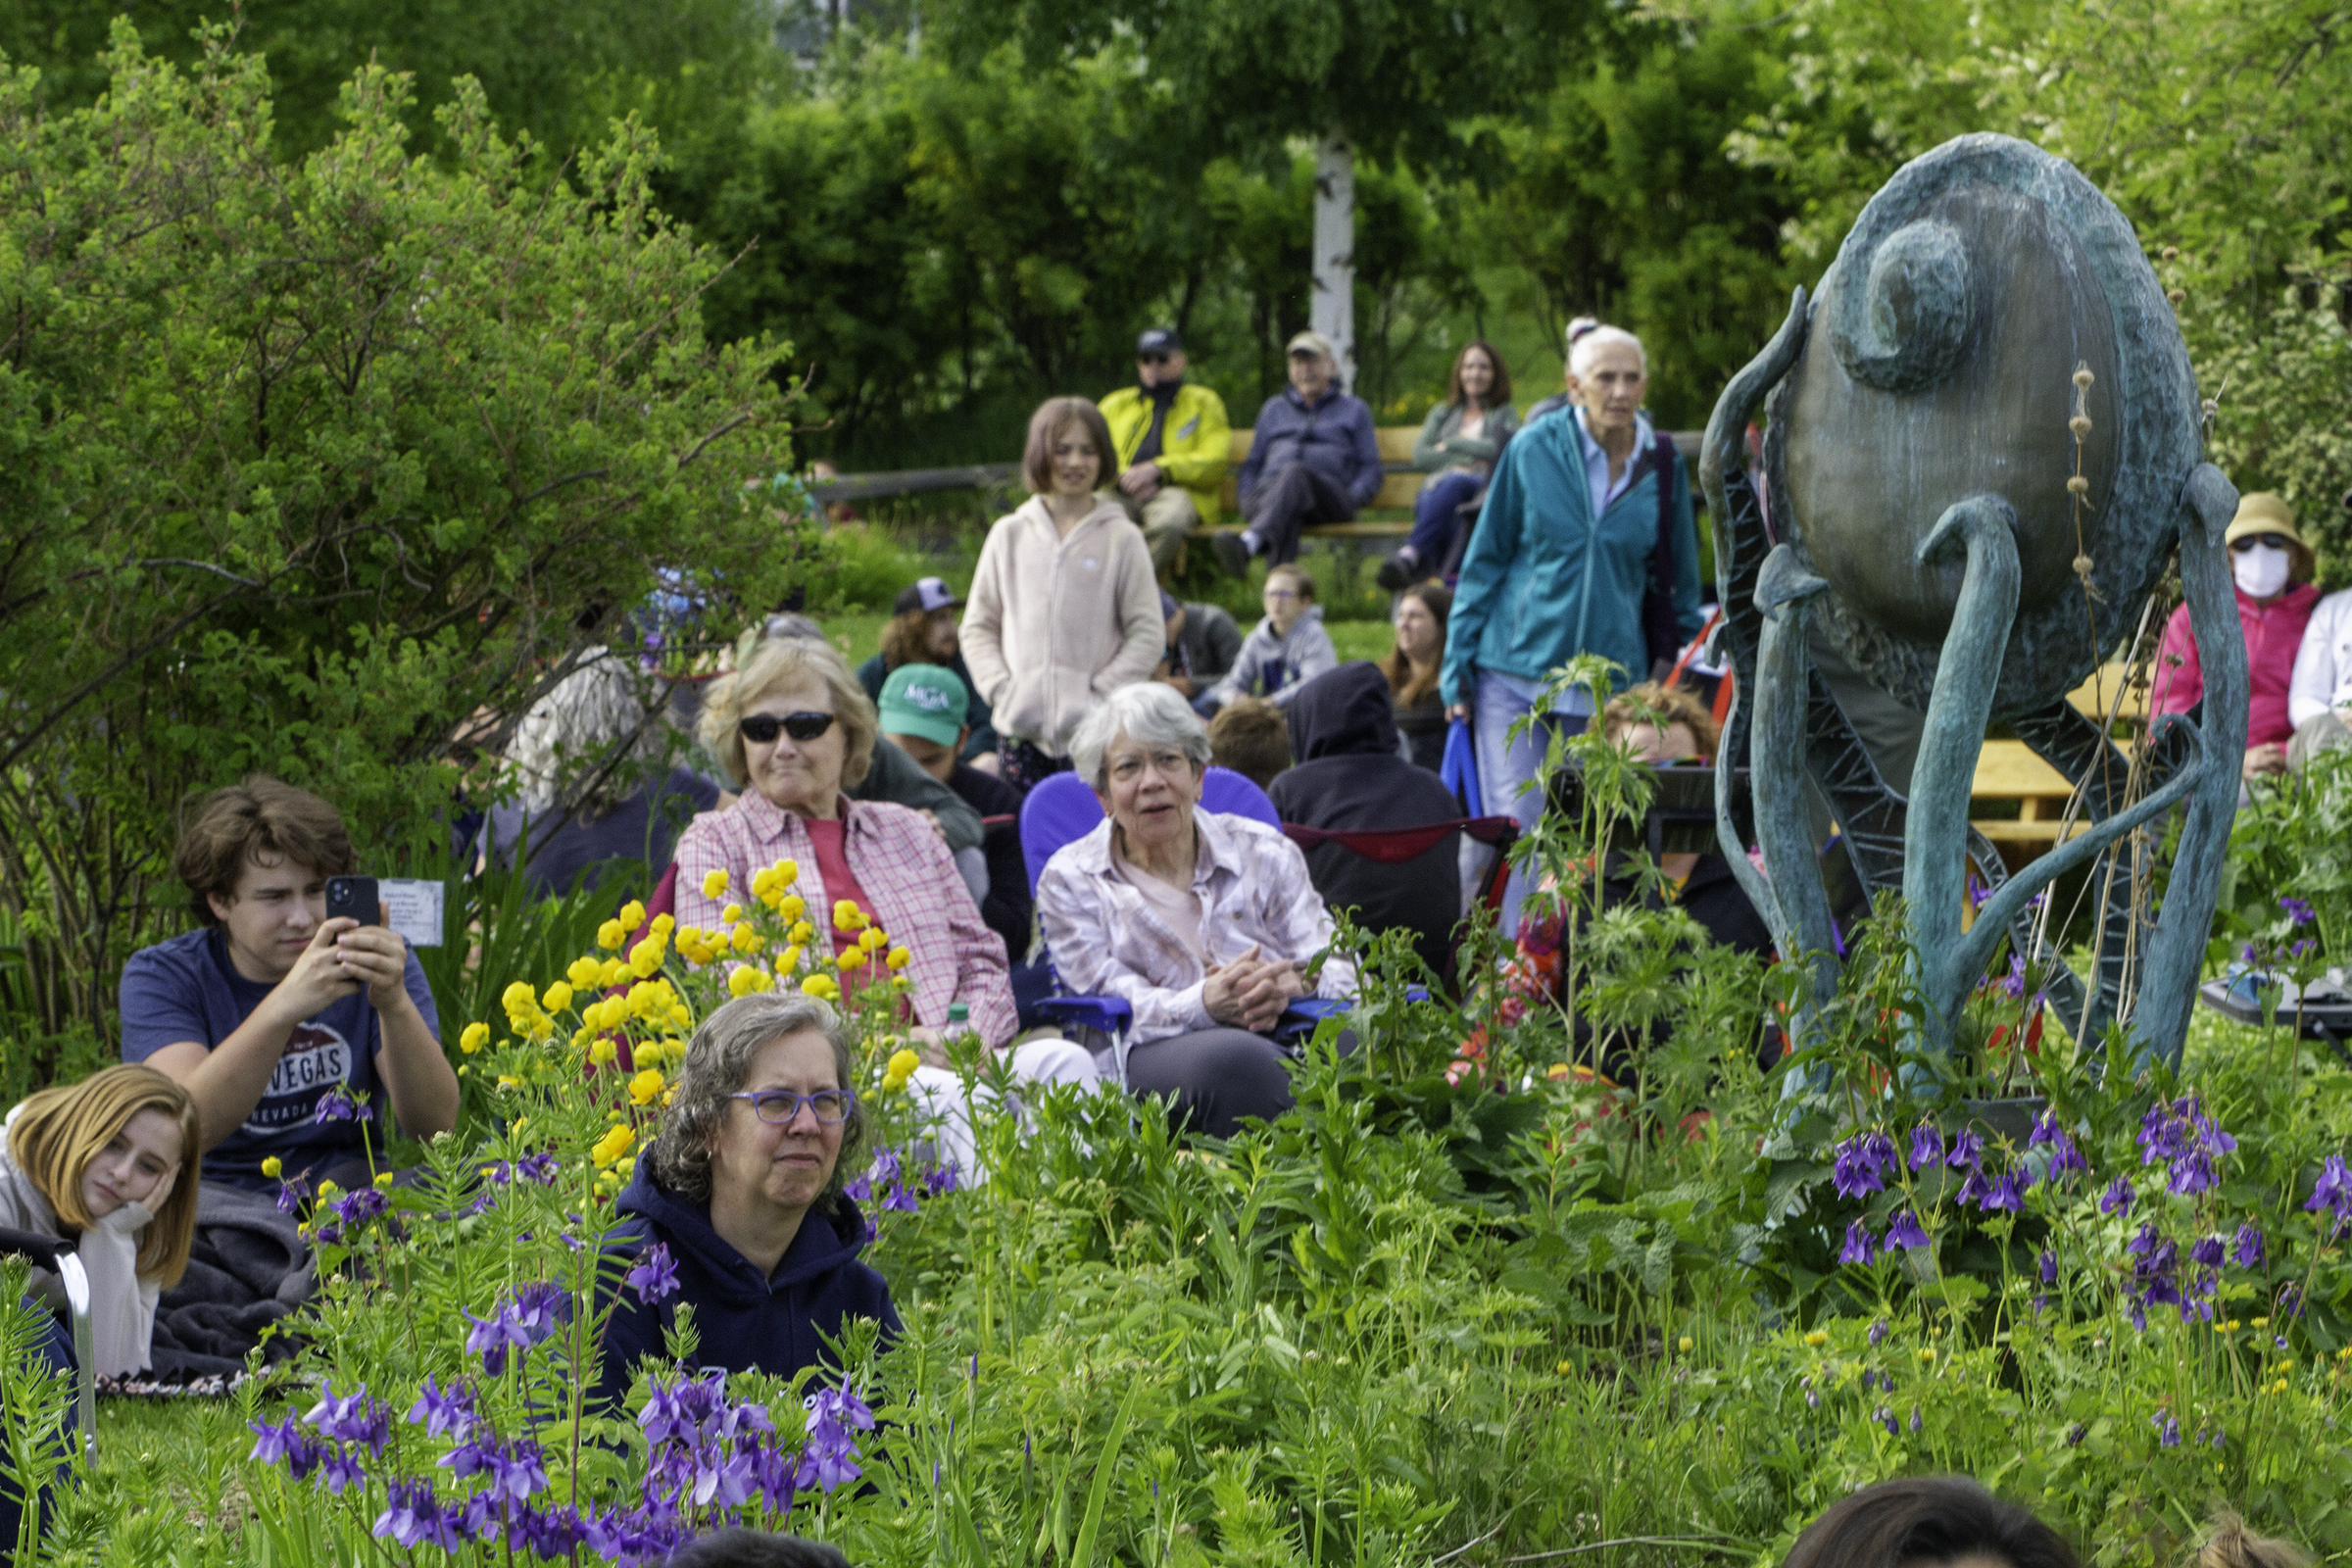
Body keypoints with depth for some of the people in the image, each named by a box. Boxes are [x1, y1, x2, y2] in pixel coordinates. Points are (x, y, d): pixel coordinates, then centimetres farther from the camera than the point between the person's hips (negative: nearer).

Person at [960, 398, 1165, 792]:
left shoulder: (1121, 540, 3)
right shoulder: (1009, 536, 11)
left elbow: (1149, 635, 2)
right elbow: (978, 626, 15)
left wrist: (1098, 693, -8)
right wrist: (999, 687, 0)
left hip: (1095, 731, -3)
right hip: (1021, 729, 3)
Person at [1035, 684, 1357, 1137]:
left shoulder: (1265, 853, 19)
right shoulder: (1069, 880, 14)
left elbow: (1336, 970, 11)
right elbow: (1111, 1003, 1)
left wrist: (1295, 984, -16)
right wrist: (1205, 1004, -21)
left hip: (1283, 1030, 2)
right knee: (1233, 1058, -40)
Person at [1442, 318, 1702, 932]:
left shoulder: (1662, 466, 4)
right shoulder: (1534, 449, 0)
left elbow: (1679, 582, 15)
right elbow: (1485, 559, 6)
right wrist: (1457, 663, 3)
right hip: (1516, 669, -1)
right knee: (1518, 831, -6)